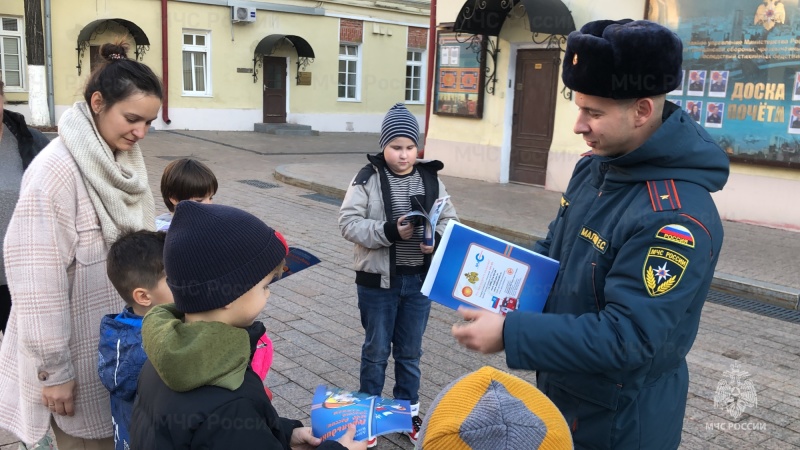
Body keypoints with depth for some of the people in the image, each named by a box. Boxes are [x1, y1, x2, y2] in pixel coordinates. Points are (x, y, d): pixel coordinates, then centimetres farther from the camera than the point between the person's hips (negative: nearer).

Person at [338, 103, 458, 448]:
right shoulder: (367, 179, -9)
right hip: (378, 281, -2)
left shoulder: (430, 178, 0)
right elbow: (349, 223, -14)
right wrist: (388, 231, -26)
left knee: (410, 351, 17)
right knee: (376, 350, 13)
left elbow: (449, 219, 3)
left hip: (419, 280, 3)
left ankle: (409, 410, 36)